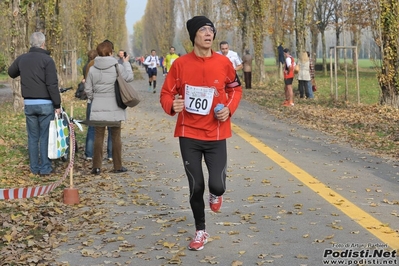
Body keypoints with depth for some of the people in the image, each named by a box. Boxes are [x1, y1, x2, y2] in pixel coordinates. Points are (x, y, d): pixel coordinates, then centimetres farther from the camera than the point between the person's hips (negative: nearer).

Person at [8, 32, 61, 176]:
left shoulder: (22, 59, 6)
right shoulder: (47, 60, -11)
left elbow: (11, 73, 25)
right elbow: (52, 85, -15)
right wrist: (57, 105, -10)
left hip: (29, 103, 4)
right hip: (45, 104, -4)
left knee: (33, 137, 11)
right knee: (45, 137, 2)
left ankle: (34, 167, 15)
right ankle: (45, 168, 4)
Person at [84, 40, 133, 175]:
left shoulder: (92, 69, -2)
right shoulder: (118, 67, -10)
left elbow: (88, 89, 1)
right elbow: (129, 77, 2)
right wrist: (126, 63, 14)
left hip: (98, 108, 1)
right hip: (114, 108, -1)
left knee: (98, 137, 7)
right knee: (116, 137, 10)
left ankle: (97, 167, 7)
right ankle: (118, 166, 16)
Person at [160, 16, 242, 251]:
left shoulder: (224, 63, -3)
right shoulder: (180, 64, -6)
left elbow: (235, 88, 13)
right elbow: (166, 93, 0)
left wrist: (229, 108, -5)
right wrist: (172, 105, -22)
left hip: (216, 135, 0)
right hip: (189, 135, 0)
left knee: (217, 185, -9)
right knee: (196, 187, 5)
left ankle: (216, 194, 31)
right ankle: (201, 231, 26)